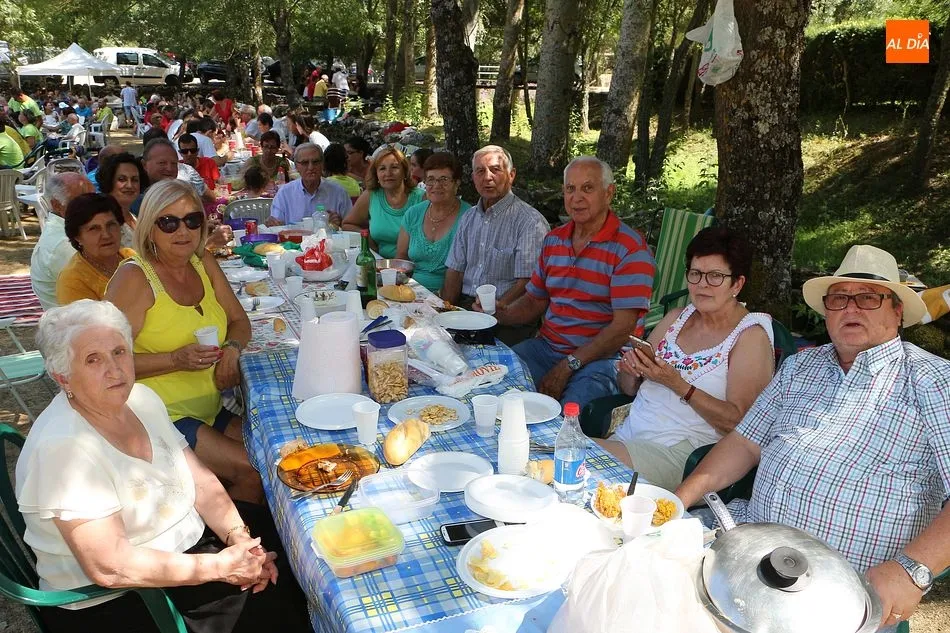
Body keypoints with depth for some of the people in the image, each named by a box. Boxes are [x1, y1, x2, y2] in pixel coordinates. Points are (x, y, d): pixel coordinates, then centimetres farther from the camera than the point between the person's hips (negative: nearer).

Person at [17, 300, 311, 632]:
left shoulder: (141, 399, -2)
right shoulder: (63, 447, -26)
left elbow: (201, 481, 2)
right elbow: (110, 567, -28)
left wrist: (239, 537, -14)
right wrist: (220, 566, -23)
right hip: (114, 603, -8)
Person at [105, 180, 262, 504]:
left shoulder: (204, 263, 7)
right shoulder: (134, 278, -13)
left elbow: (239, 321, 16)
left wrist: (232, 349, -5)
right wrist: (176, 360, -24)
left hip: (208, 411, 7)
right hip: (160, 416, -7)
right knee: (252, 472, -19)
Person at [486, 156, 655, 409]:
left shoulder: (630, 248, -9)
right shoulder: (553, 240, 13)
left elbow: (623, 328, -15)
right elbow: (534, 301, 17)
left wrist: (568, 365, -19)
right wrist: (502, 312, -6)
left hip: (602, 358, -6)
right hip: (546, 347, 6)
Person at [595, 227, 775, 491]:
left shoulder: (751, 335, -4)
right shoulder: (676, 318, 16)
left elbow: (738, 421, -13)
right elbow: (630, 389, 20)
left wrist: (678, 385, -20)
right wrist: (631, 368, -3)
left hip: (680, 452, -6)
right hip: (627, 436, 6)